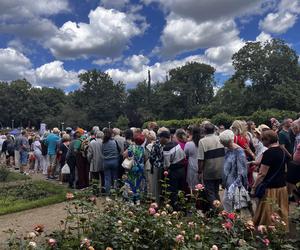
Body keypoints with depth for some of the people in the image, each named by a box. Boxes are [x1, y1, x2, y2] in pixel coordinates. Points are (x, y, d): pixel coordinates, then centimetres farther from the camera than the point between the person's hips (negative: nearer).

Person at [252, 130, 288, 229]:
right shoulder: (282, 151, 5)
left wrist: (254, 187, -11)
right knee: (282, 214, 16)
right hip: (282, 186, 8)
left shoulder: (268, 153, -19)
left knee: (269, 216, 4)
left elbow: (262, 174, -20)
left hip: (271, 188, -8)